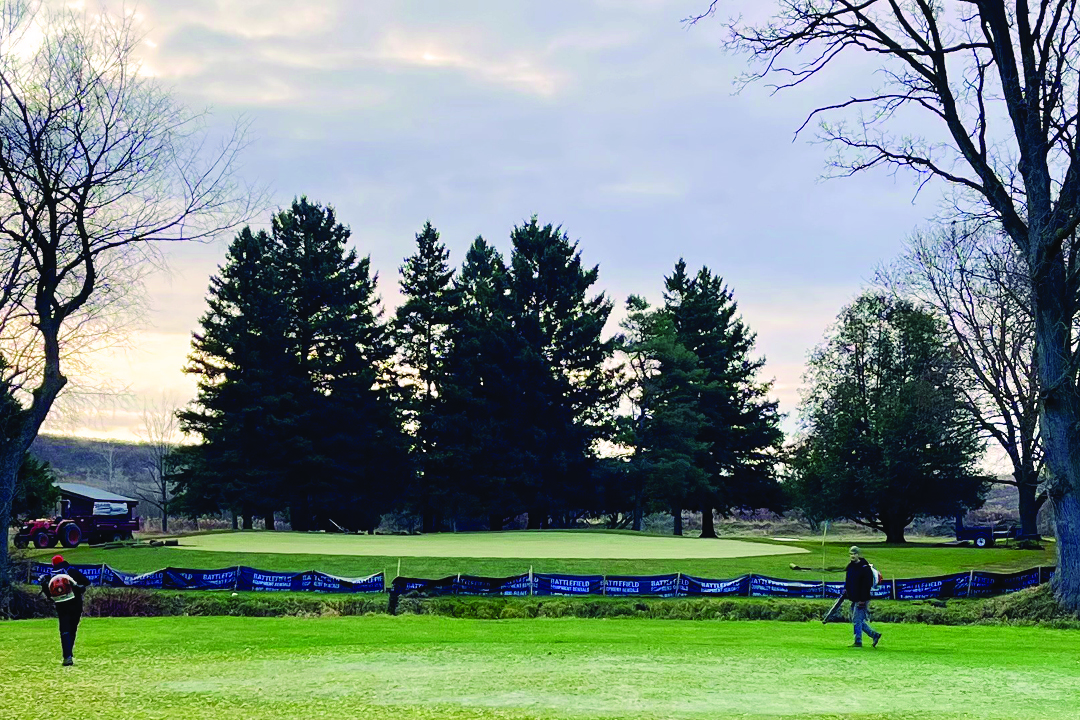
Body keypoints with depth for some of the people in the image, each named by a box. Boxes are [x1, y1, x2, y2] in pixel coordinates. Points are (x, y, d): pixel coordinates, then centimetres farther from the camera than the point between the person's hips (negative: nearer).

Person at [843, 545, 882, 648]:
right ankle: (874, 635, 21)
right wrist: (846, 589, 12)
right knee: (857, 620, 11)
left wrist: (862, 600, -20)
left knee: (857, 620, -7)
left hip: (862, 600, -9)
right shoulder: (850, 566, 12)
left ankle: (858, 642, 1)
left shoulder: (865, 568, -13)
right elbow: (847, 581, 26)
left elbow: (867, 585, -17)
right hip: (854, 599, 9)